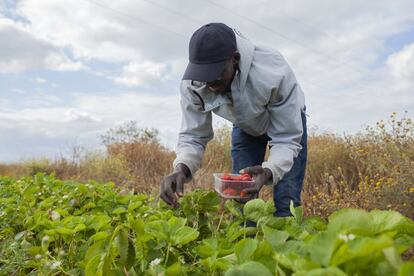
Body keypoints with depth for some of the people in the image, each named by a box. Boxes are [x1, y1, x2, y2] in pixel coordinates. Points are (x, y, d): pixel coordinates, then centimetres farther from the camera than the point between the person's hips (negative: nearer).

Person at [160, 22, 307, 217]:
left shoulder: (274, 73, -41)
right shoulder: (192, 84, -30)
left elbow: (287, 140, -34)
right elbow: (192, 136, -22)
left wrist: (268, 171, -55)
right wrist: (181, 168, -45)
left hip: (287, 121, -3)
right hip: (245, 126, 3)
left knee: (286, 204, -13)